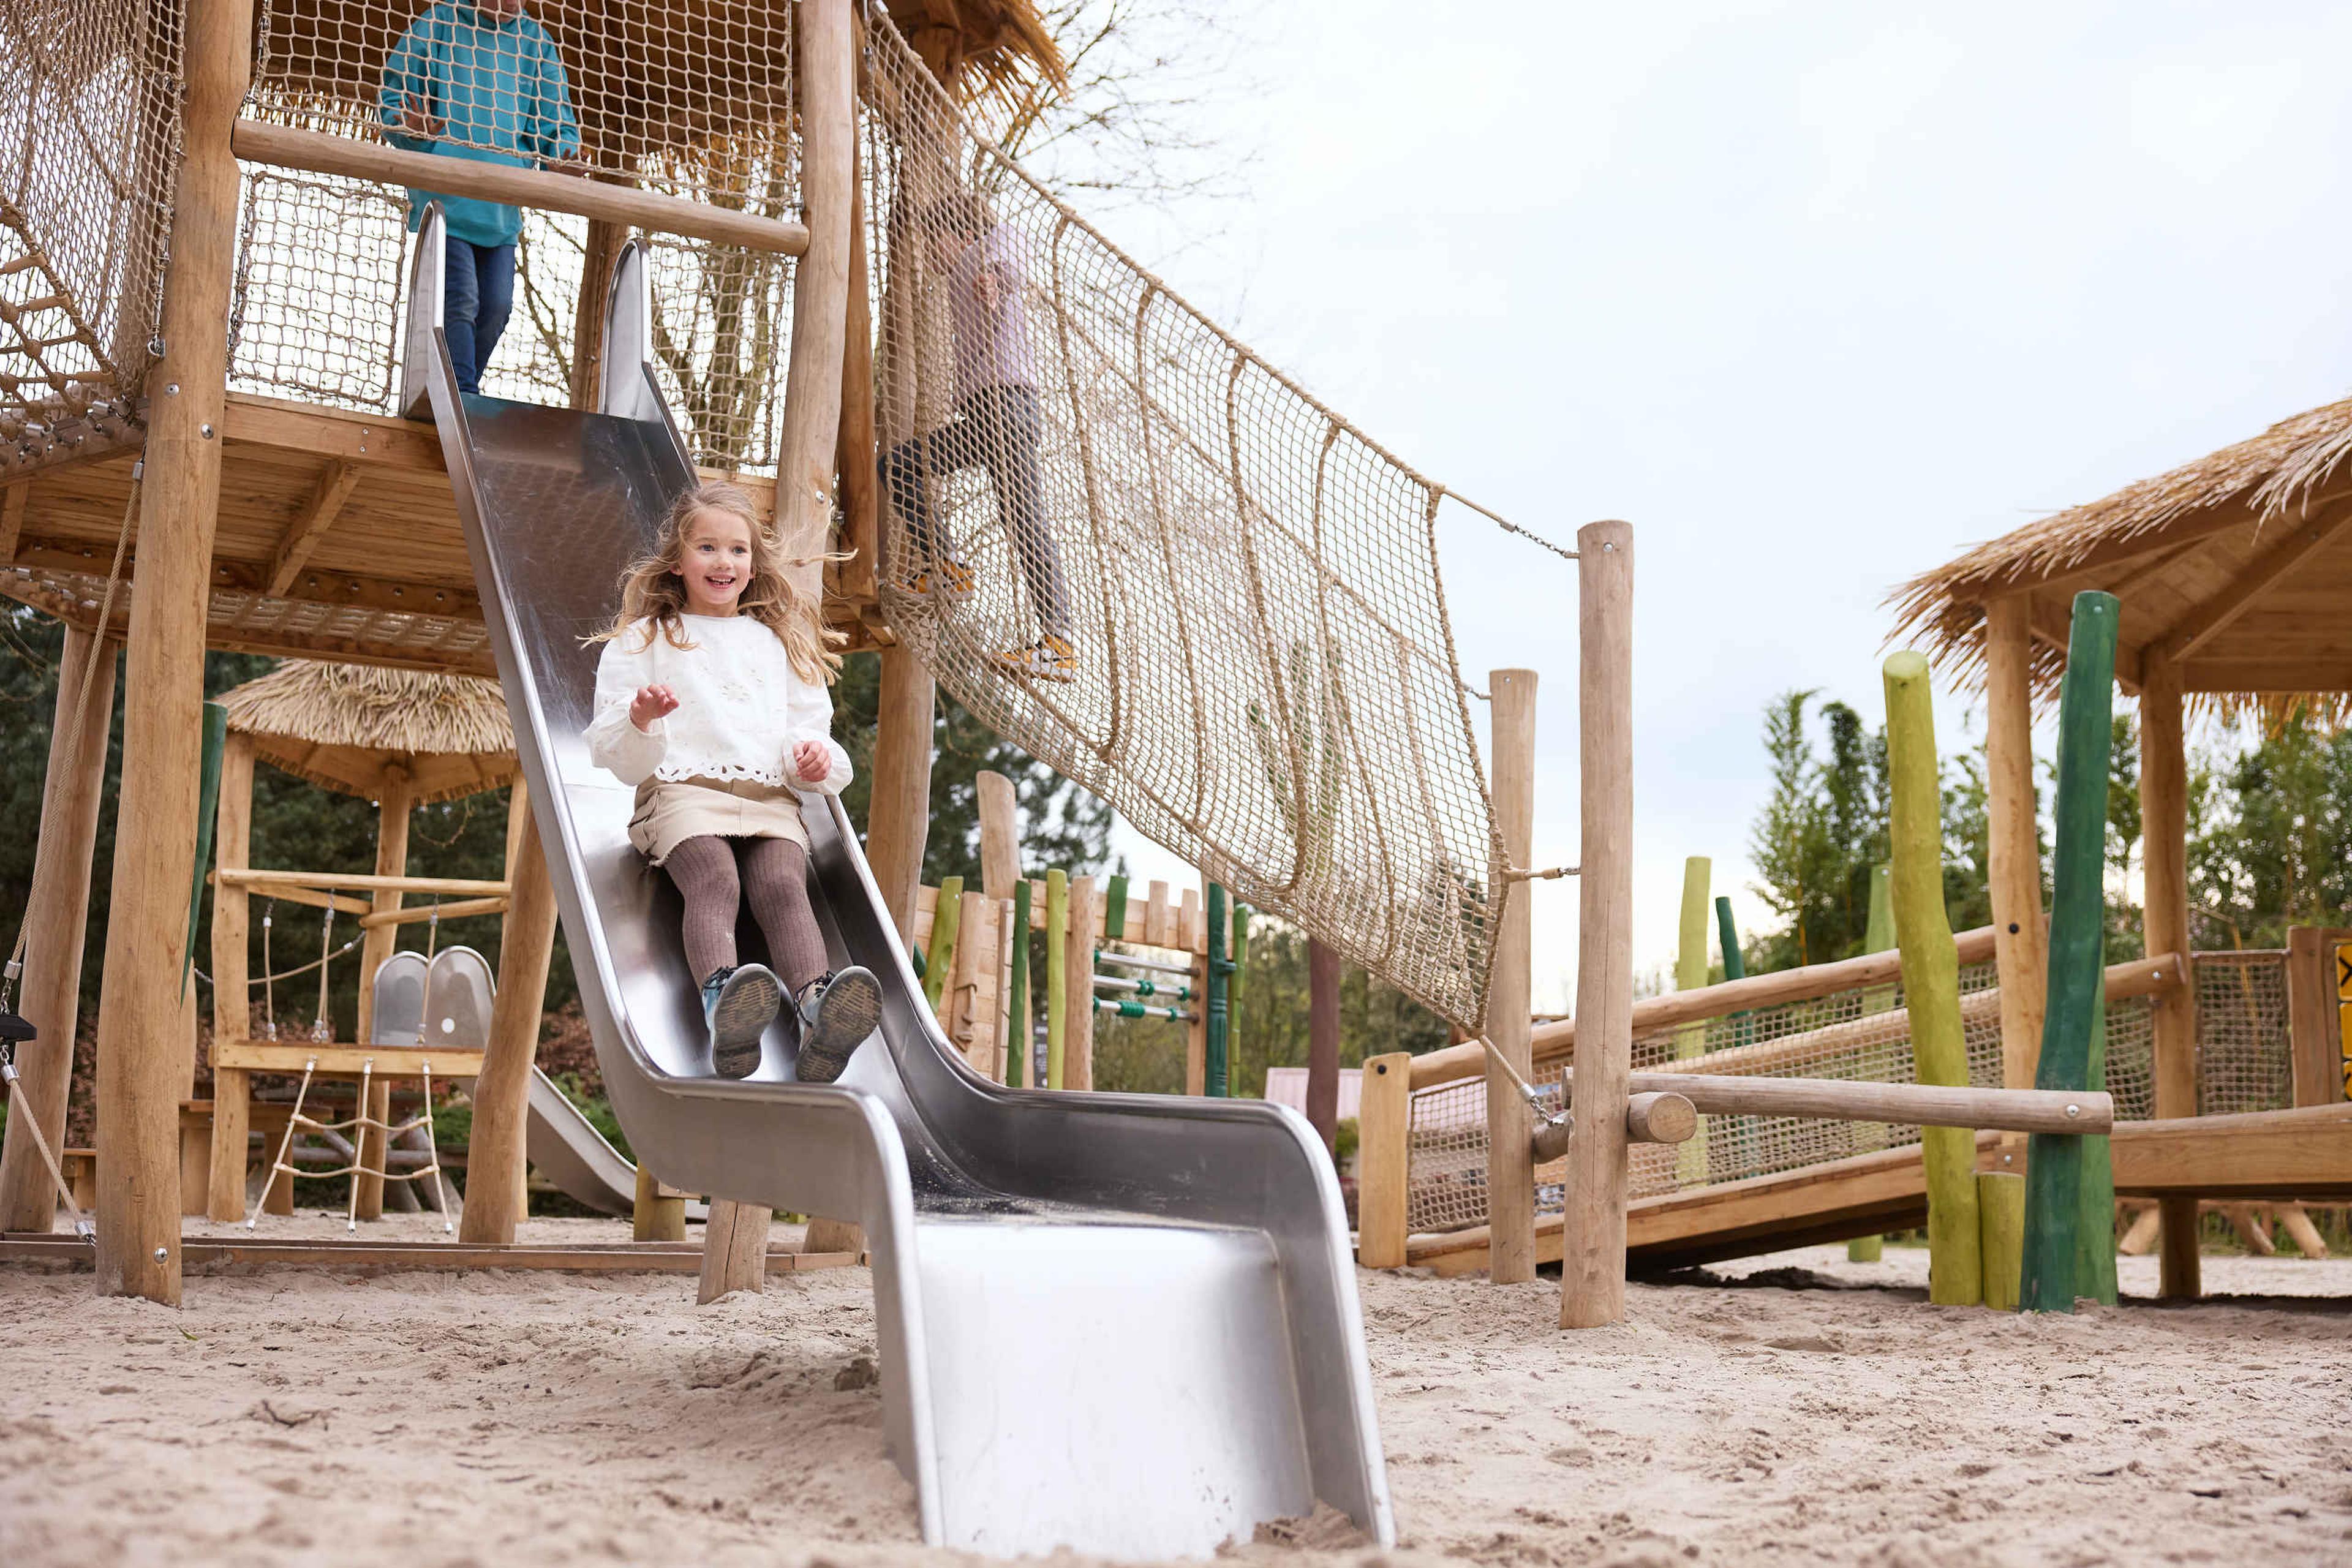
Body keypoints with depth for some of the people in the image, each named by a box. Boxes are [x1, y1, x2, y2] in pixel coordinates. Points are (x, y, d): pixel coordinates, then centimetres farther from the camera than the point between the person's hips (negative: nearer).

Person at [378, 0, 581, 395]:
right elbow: (392, 99, 3)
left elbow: (558, 121, 12)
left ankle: (456, 393, 18)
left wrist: (564, 154, -11)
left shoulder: (535, 42, 11)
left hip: (501, 208, 4)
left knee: (496, 307, 2)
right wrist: (416, 132, -19)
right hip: (443, 195, -4)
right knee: (460, 302, -14)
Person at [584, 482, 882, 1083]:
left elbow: (808, 724, 28)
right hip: (683, 788, -2)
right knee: (713, 882, -35)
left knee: (783, 885, -30)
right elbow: (612, 754, 15)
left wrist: (812, 755, 2)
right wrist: (639, 719, -10)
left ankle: (818, 1011, -57)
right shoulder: (644, 640, 22)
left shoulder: (778, 641, 32)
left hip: (772, 796, 2)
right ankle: (723, 1002, -62)